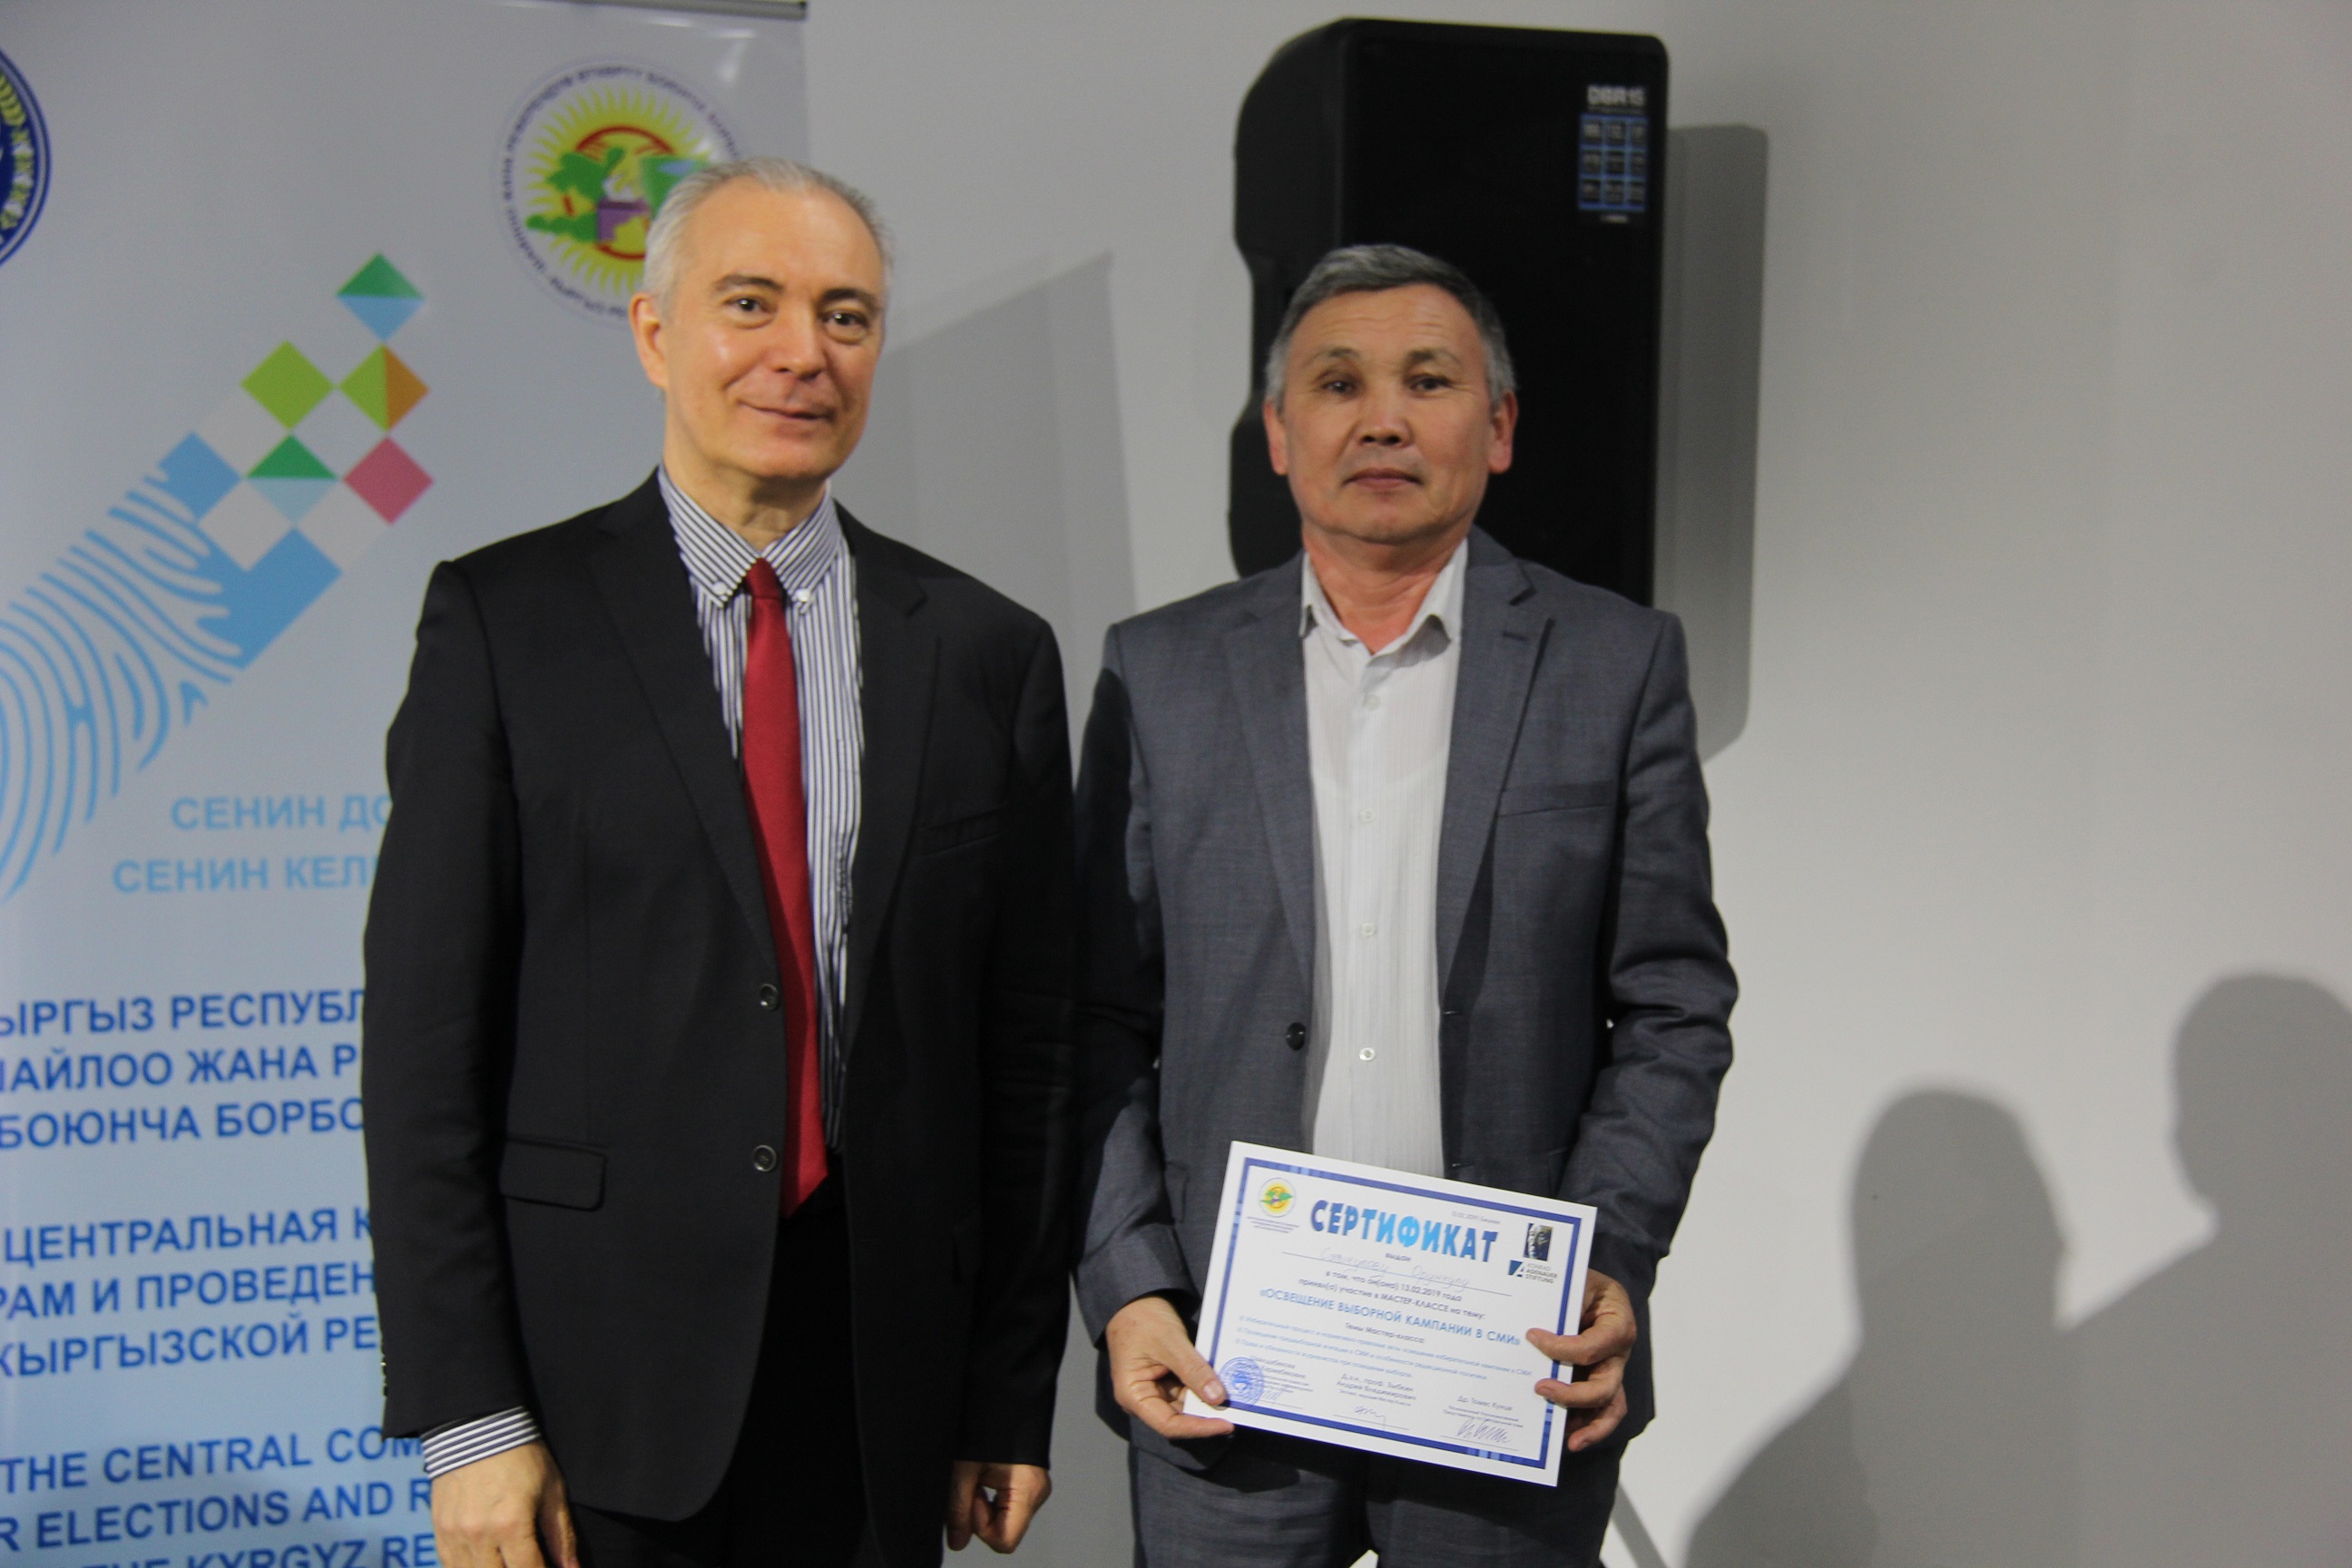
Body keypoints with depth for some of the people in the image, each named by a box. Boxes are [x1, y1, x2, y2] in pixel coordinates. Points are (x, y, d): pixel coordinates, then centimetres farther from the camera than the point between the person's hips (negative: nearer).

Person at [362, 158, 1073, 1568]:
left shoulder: (989, 653, 4)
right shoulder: (503, 618, -2)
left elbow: (1026, 1047, 5)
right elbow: (427, 1033, -5)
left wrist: (1013, 1397, 5)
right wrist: (465, 1415, -8)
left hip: (883, 1378, 2)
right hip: (604, 1365, -2)